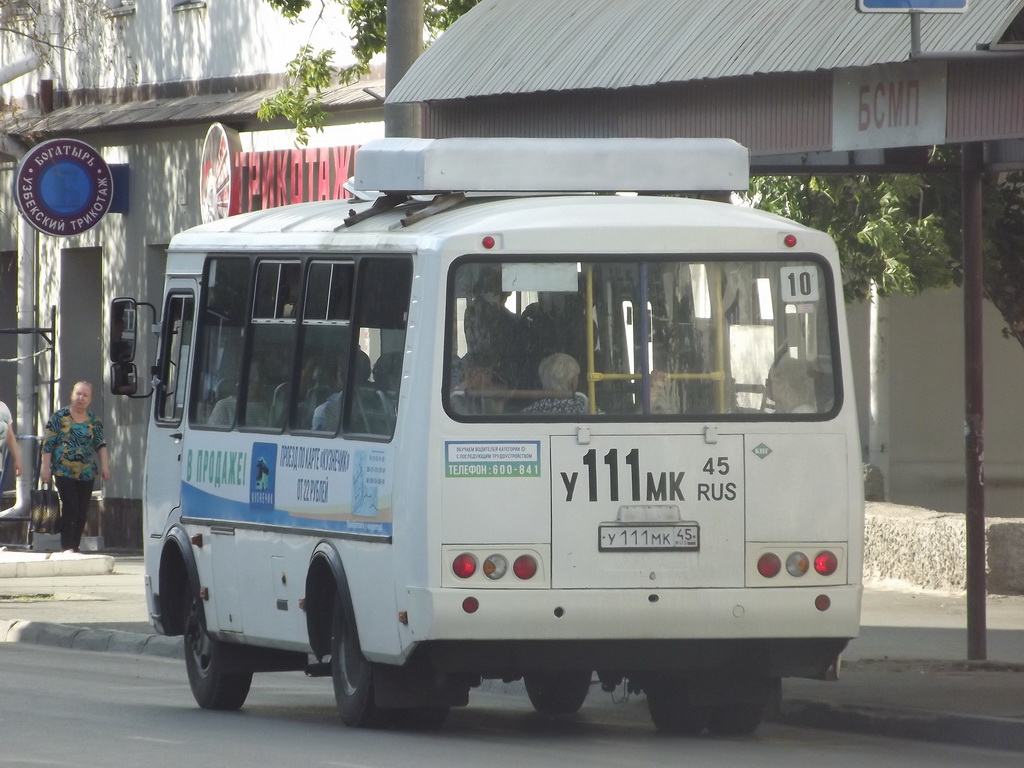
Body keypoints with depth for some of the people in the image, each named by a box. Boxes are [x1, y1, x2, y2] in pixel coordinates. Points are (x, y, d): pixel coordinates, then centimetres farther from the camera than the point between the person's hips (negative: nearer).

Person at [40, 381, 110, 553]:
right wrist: (45, 468, -7)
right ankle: (67, 547, -16)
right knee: (70, 507, -15)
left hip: (87, 473, 4)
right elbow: (48, 444, -1)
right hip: (64, 472, -4)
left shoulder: (94, 421, 11)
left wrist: (104, 466, -2)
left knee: (82, 512, 3)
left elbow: (100, 444, 10)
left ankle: (75, 547, 10)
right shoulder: (59, 417, 0)